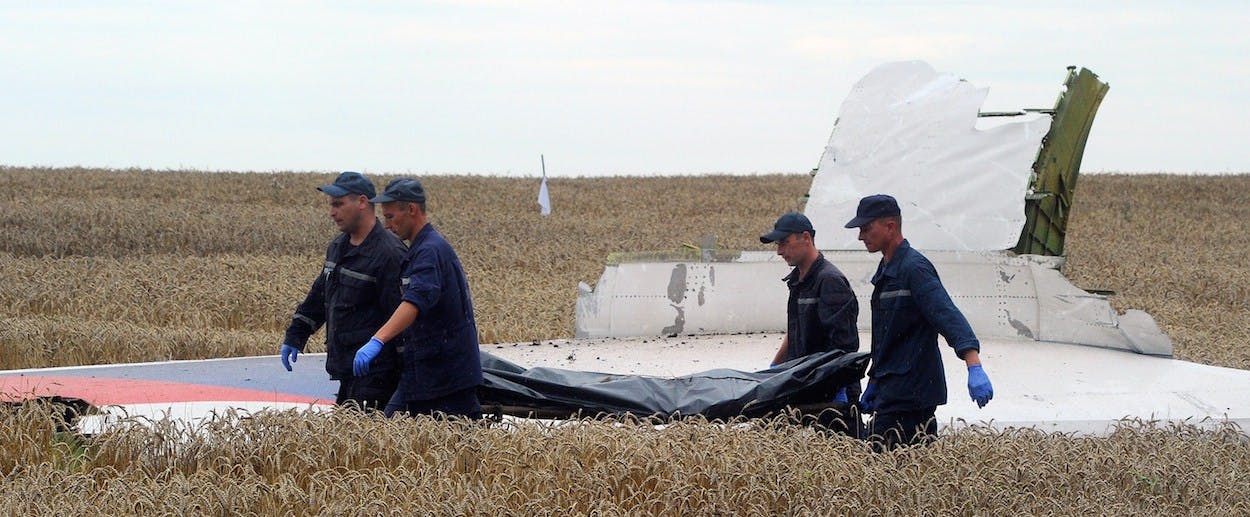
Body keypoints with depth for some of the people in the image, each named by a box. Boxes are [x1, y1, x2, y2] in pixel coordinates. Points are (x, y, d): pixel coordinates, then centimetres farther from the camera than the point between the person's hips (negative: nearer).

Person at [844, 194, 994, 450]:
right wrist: (874, 383, 29)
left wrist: (975, 368, -36)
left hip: (910, 393, -9)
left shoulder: (914, 268, -13)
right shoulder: (885, 270, 18)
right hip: (891, 389, 9)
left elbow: (948, 316, -24)